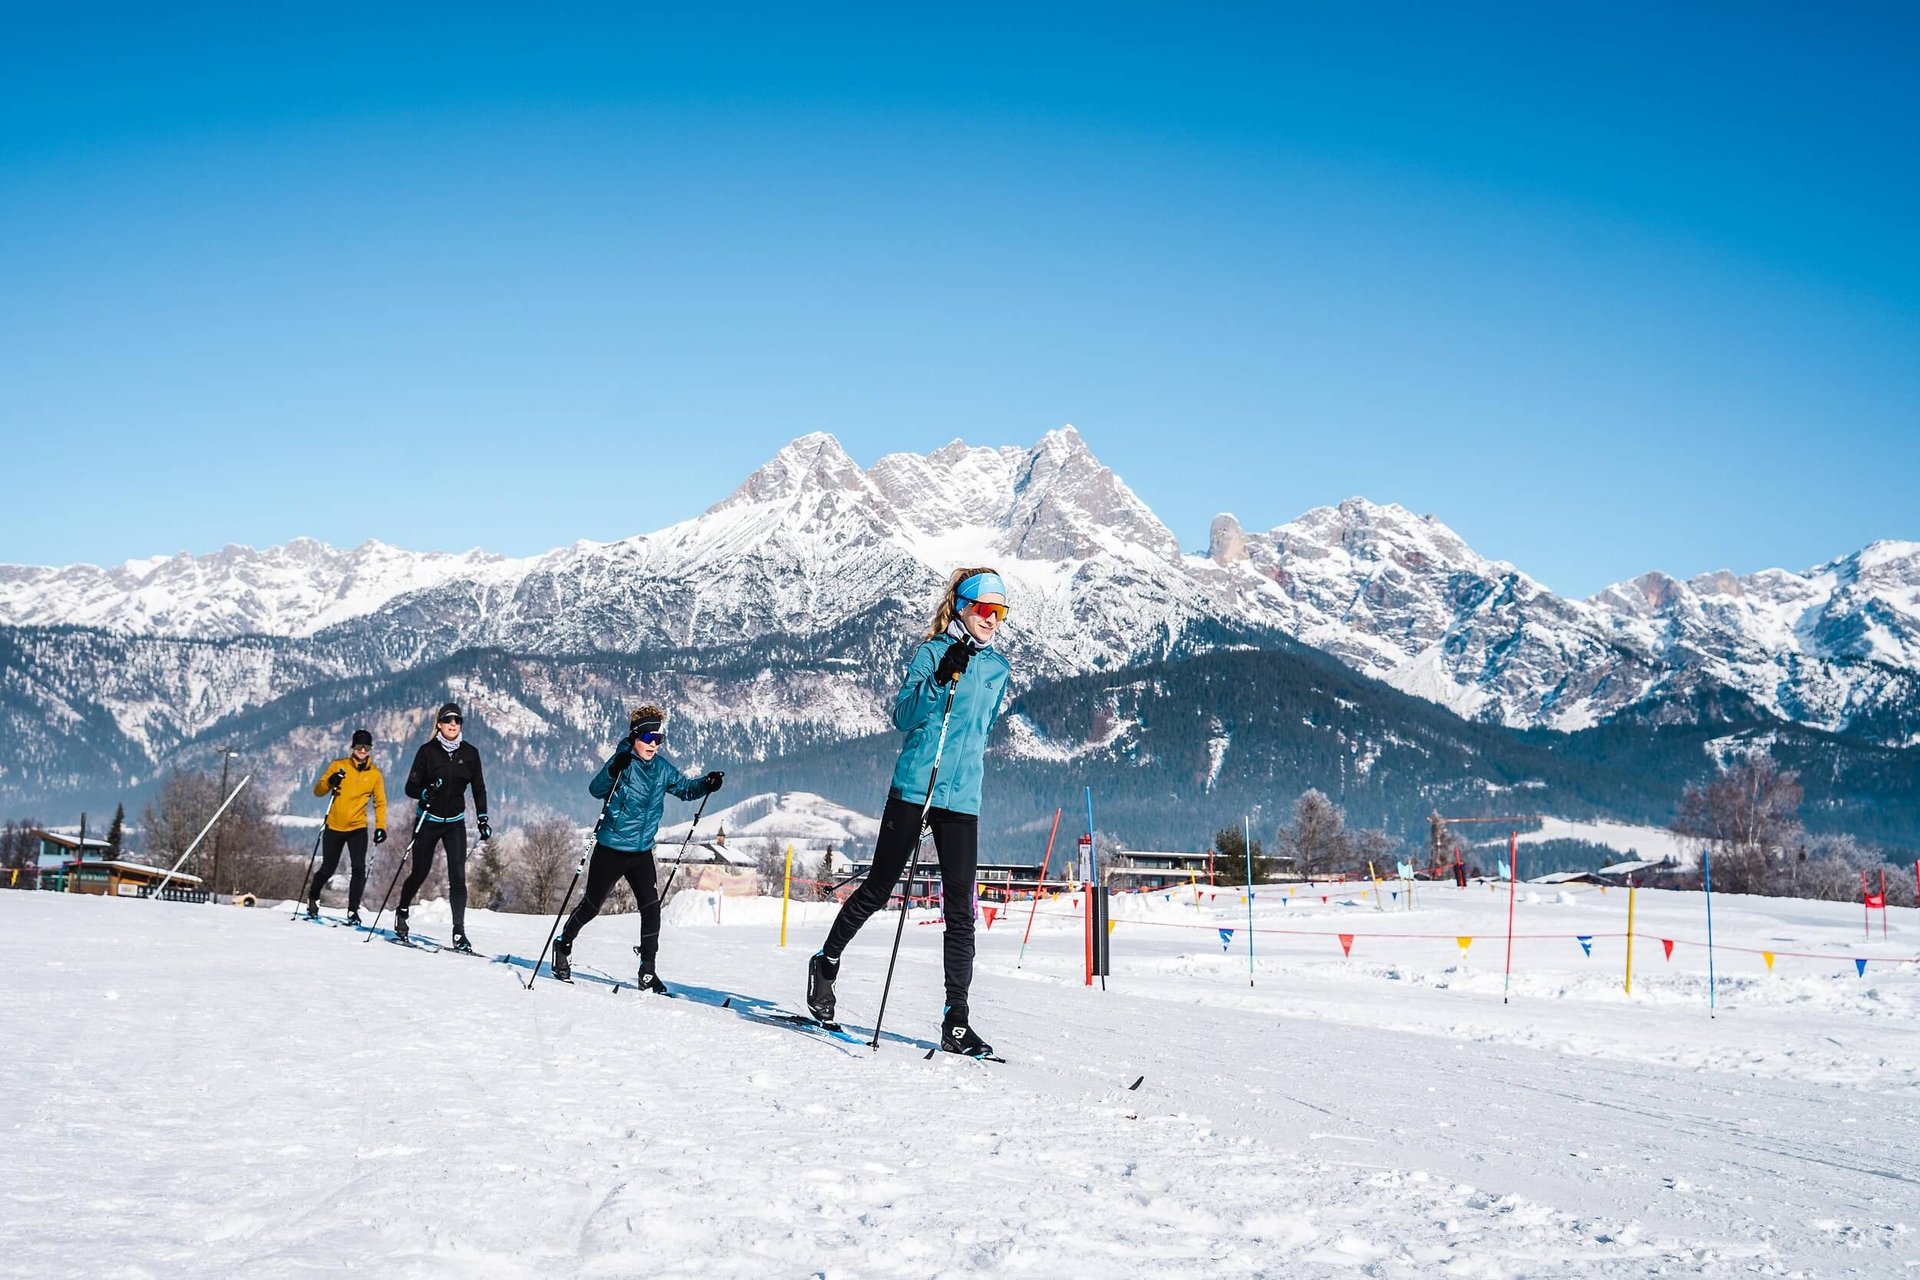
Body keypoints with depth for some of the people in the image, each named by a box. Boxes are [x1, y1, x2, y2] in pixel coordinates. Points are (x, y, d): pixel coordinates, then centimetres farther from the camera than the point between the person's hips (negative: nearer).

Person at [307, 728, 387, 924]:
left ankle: (353, 910, -8)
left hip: (358, 828, 0)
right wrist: (330, 782, -22)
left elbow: (380, 802, 7)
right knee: (328, 869, 10)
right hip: (334, 827, 0)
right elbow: (318, 790, -1)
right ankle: (313, 897, 36)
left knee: (359, 869, -15)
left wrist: (380, 827, -4)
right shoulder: (339, 766, -2)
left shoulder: (375, 774, 1)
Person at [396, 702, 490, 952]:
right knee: (420, 873, 6)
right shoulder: (427, 751, -6)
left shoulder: (470, 753, 1)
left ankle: (459, 932, -10)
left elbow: (478, 789, 9)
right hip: (428, 820, -1)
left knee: (458, 877, -9)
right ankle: (401, 911, 34)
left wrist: (482, 819, 2)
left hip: (455, 823, 1)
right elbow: (411, 787, -5)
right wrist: (425, 792, -26)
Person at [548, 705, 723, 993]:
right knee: (591, 905, 8)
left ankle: (648, 971, 2)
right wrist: (613, 771, -43)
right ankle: (564, 945, 33)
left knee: (651, 908, -5)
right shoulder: (622, 762, -14)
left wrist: (706, 785, -5)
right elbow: (596, 790, -25)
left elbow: (685, 788, 15)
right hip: (611, 849, -4)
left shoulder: (662, 768, 3)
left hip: (642, 852, 5)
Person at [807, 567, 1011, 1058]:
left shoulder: (998, 668, 14)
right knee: (878, 889, 3)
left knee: (960, 911, -1)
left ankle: (957, 1021, -1)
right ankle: (826, 962, 28)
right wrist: (943, 678, -23)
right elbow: (903, 716, -11)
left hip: (962, 800, 4)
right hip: (915, 790, -4)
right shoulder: (932, 652, -3)